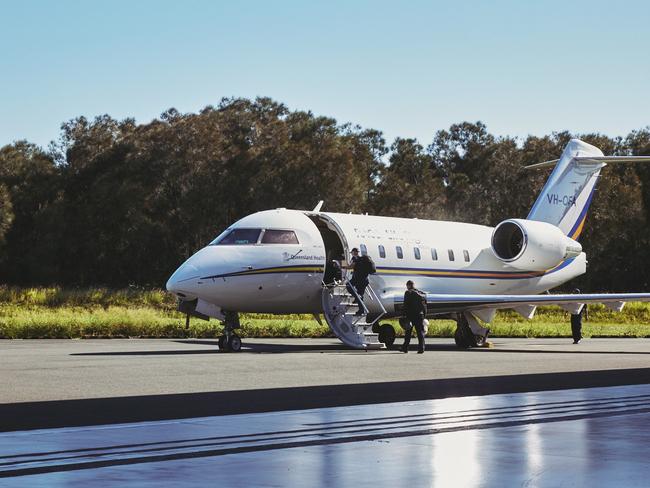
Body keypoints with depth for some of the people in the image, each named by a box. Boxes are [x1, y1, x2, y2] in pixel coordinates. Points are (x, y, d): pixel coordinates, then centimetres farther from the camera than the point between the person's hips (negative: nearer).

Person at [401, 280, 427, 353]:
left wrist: (405, 315, -8)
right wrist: (424, 315, 16)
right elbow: (425, 305, 13)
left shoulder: (408, 293, -4)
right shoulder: (422, 293, 11)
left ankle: (405, 348, 12)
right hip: (420, 315, 3)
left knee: (408, 332, 7)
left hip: (410, 315, -3)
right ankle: (421, 348, -3)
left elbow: (406, 305, -9)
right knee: (420, 332, 4)